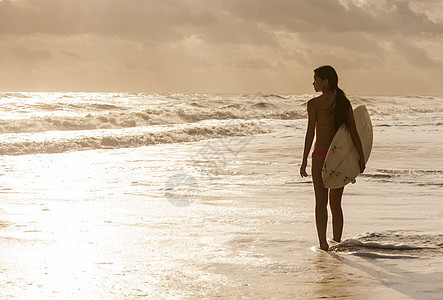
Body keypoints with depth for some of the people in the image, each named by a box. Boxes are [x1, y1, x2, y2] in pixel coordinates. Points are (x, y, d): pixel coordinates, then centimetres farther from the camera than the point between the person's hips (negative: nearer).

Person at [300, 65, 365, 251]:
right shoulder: (344, 103, 4)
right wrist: (361, 158, 4)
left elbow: (310, 133, -12)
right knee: (336, 203, 14)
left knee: (321, 202, 0)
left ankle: (323, 243, -9)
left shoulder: (314, 103, -6)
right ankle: (337, 243, 16)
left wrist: (304, 161, -11)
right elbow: (354, 132, 1)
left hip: (320, 155, -4)